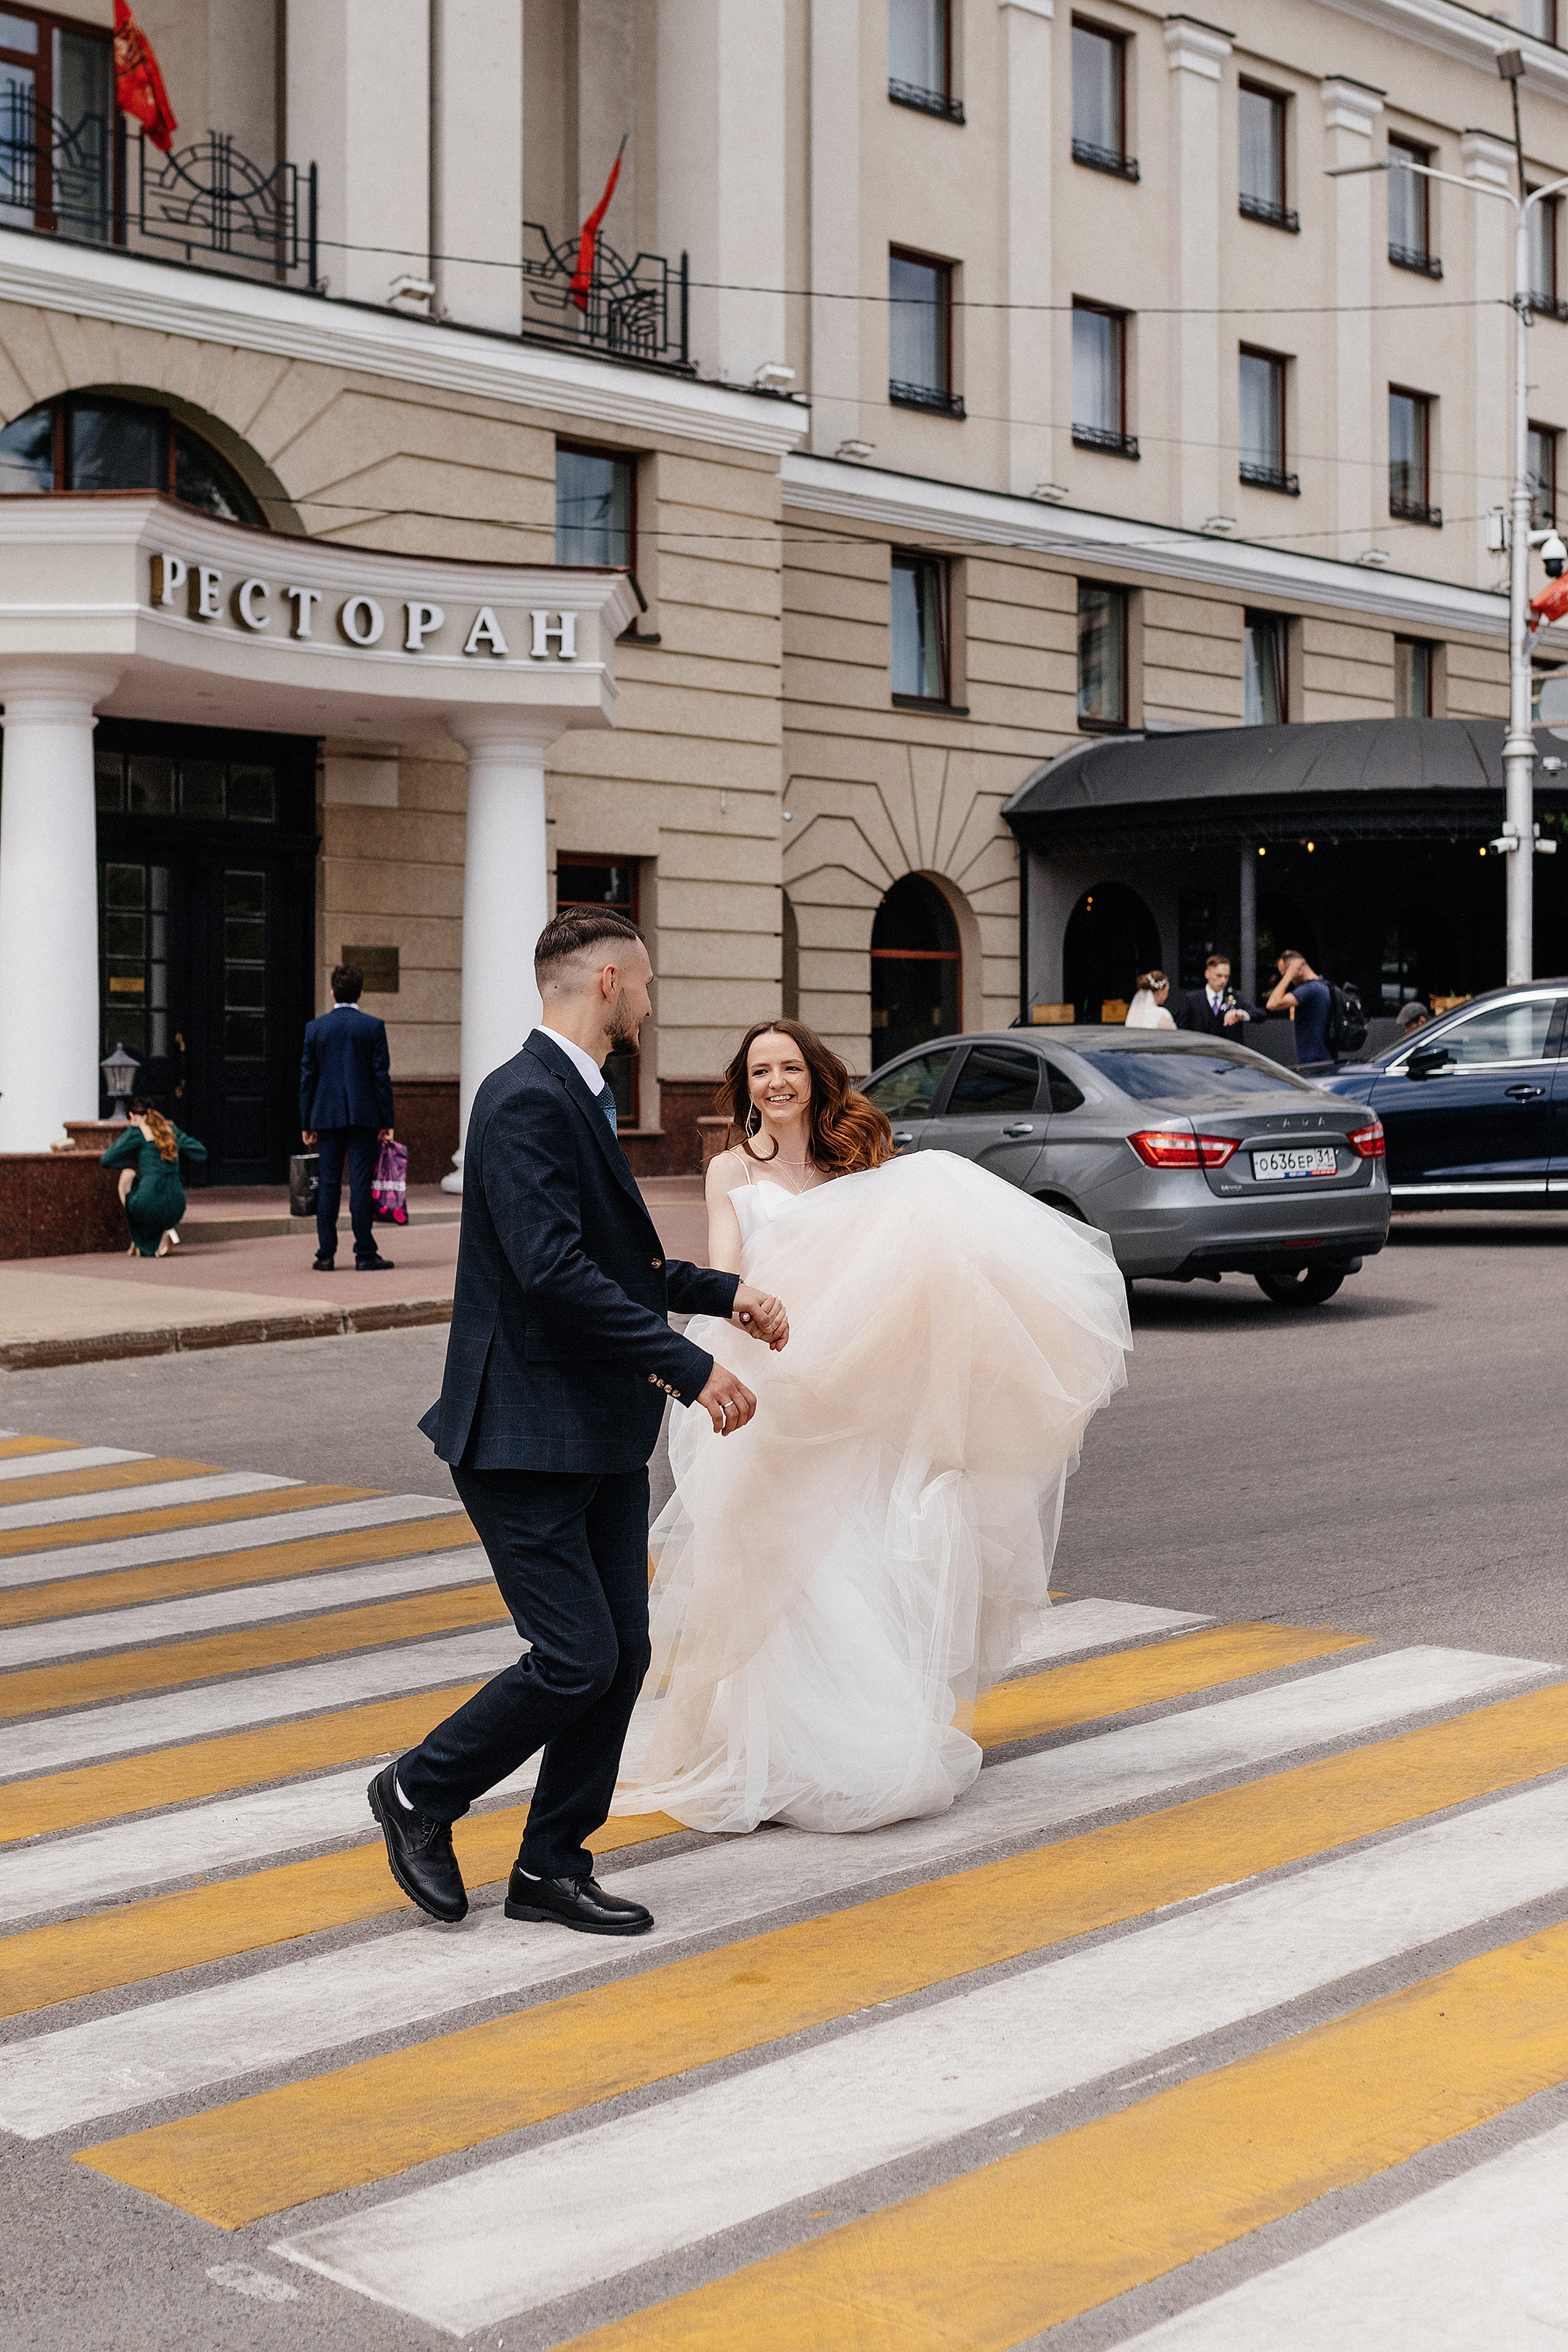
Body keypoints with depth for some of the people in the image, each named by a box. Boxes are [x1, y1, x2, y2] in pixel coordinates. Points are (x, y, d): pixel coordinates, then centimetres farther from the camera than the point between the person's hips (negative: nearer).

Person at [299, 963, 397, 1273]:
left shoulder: (315, 1028, 3)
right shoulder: (373, 1026, -2)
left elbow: (307, 1078, 4)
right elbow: (382, 1076, -4)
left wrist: (306, 1123, 10)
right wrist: (386, 1123, 0)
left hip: (327, 1116, 2)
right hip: (363, 1116, -2)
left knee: (328, 1185, 6)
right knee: (361, 1184, -2)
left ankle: (325, 1255, 6)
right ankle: (365, 1254, -2)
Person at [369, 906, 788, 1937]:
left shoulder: (577, 1099, 15)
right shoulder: (527, 1100, -17)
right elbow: (555, 1272, -27)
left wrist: (721, 1291, 14)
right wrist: (689, 1364, -24)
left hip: (602, 1435, 10)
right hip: (527, 1435, -10)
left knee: (623, 1652, 9)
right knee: (576, 1658, -8)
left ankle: (554, 1867, 21)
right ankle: (420, 1793, 15)